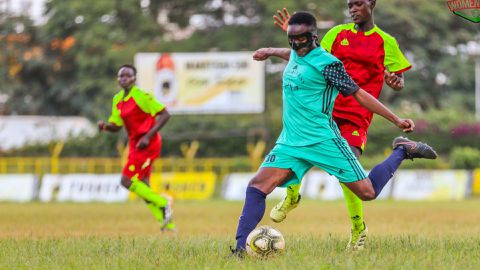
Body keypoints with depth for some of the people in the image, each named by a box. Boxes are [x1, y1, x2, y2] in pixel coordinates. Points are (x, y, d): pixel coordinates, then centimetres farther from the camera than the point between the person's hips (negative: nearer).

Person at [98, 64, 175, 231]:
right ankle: (167, 224, 11)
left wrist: (148, 136, -20)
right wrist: (105, 126, -7)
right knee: (143, 187, 5)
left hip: (147, 144, -8)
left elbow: (165, 115, -14)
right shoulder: (117, 100, 10)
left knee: (127, 181, -16)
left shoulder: (141, 96, -13)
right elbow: (116, 126, 16)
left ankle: (163, 203, -2)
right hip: (135, 144, 8)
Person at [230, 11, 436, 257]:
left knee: (367, 192, -2)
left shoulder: (326, 63, -12)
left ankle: (402, 151, 22)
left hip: (322, 141, -6)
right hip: (290, 142, 6)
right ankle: (240, 247, -16)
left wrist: (396, 120, -8)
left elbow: (359, 94, -8)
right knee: (257, 187, -13)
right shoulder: (294, 55, 9)